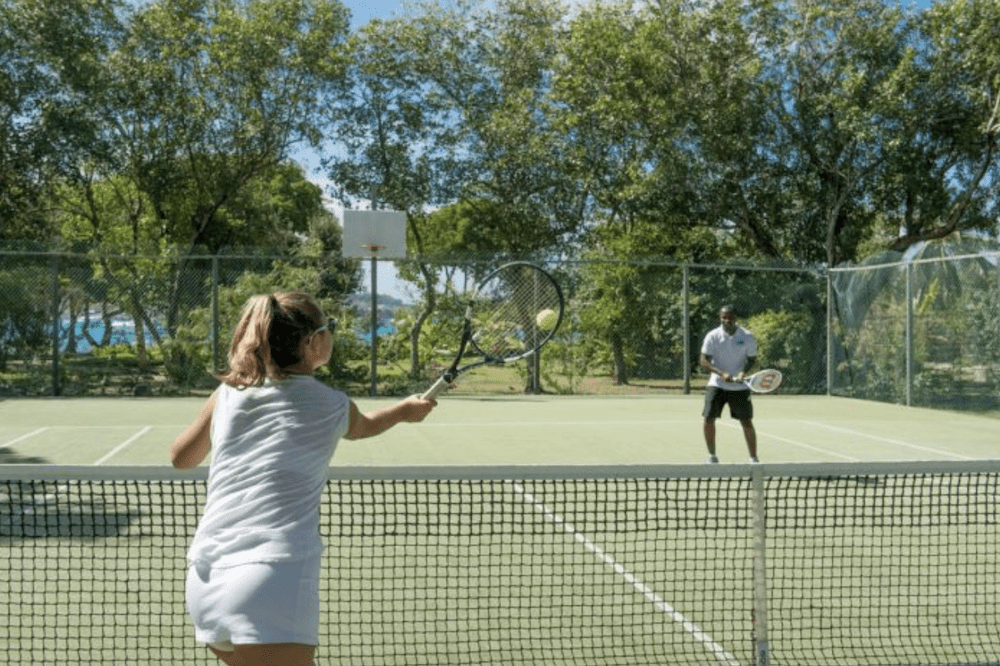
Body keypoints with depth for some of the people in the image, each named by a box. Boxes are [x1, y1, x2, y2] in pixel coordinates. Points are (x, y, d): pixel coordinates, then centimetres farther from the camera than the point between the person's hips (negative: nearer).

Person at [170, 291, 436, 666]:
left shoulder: (227, 394, 10)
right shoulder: (332, 406, 5)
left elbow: (181, 457, 25)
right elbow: (364, 426, 30)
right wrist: (406, 410, 50)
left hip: (204, 582, 6)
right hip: (271, 587, -6)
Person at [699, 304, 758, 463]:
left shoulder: (747, 337, -4)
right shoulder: (713, 336, -5)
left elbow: (752, 360, 2)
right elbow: (704, 361, -7)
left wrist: (743, 372, -19)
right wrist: (721, 373, -22)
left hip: (740, 387, 0)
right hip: (717, 384, 0)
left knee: (747, 423, -2)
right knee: (708, 419, -6)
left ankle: (753, 458, 11)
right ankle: (712, 455, 11)